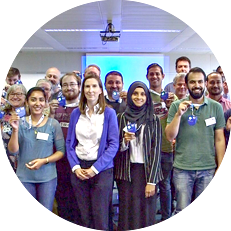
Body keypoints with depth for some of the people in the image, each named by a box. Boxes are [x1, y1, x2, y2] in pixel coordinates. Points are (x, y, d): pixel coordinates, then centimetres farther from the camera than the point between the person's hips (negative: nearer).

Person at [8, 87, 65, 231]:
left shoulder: (53, 124, -4)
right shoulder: (20, 123, -1)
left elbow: (61, 151, -1)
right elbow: (13, 151, -5)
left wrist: (44, 161, -16)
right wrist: (15, 129, -18)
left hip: (47, 178, -1)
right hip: (24, 177, 1)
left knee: (45, 216, 7)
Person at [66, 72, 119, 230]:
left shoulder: (109, 113, -3)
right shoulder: (76, 113, 7)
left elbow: (113, 145, -7)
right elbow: (70, 142, 8)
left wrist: (95, 169, -12)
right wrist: (75, 167, -5)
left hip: (102, 169, -3)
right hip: (79, 169, 3)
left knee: (100, 218, 2)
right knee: (84, 217, 11)